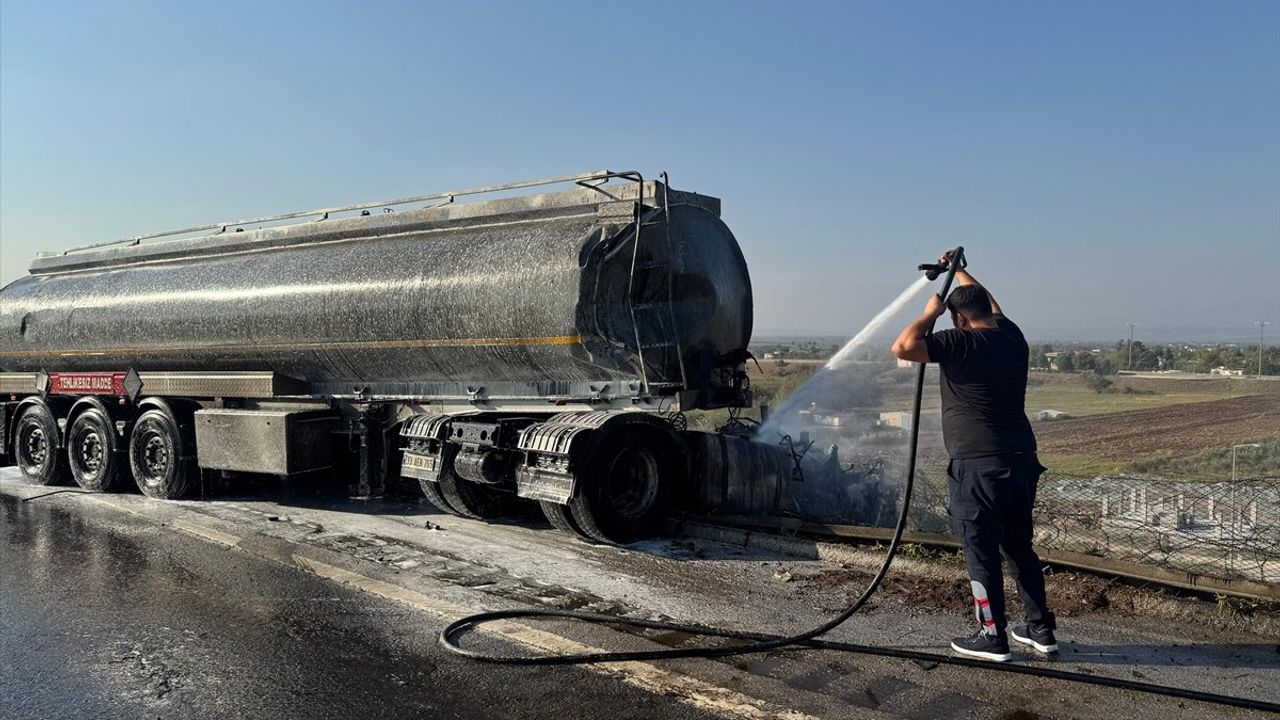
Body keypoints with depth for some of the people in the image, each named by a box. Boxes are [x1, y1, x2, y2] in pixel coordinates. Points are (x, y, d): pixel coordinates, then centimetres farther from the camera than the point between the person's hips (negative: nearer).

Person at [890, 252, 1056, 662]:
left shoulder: (963, 343, -12)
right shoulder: (1013, 338, 10)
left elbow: (902, 347, -19)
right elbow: (991, 305, 30)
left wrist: (931, 313, -4)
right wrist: (959, 272, 41)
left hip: (978, 468, -8)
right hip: (1021, 461, 8)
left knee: (982, 554, 3)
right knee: (1020, 548, 18)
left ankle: (993, 638, 11)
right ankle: (1041, 630, 27)